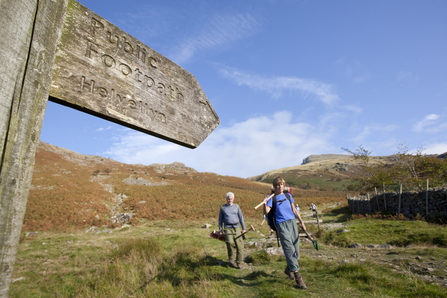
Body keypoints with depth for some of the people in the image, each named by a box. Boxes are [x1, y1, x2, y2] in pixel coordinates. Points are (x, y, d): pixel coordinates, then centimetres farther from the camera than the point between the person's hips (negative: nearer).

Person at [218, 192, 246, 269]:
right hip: (227, 228, -1)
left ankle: (240, 263, 8)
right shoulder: (222, 207, 8)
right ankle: (230, 257, 0)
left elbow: (241, 218, 11)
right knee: (230, 242, -25)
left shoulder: (236, 206, 10)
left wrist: (244, 229, 6)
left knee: (239, 245, -4)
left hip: (236, 228, 2)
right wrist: (220, 230, 6)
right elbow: (220, 219, 13)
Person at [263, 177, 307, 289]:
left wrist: (301, 221, 13)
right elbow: (266, 212, -11)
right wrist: (265, 203, -30)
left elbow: (294, 210, 20)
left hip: (292, 223, 5)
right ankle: (297, 276, -7)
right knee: (289, 250, -12)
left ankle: (289, 269, 32)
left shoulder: (288, 195, 15)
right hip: (281, 225, -5)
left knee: (296, 251, 8)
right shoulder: (272, 198, 1)